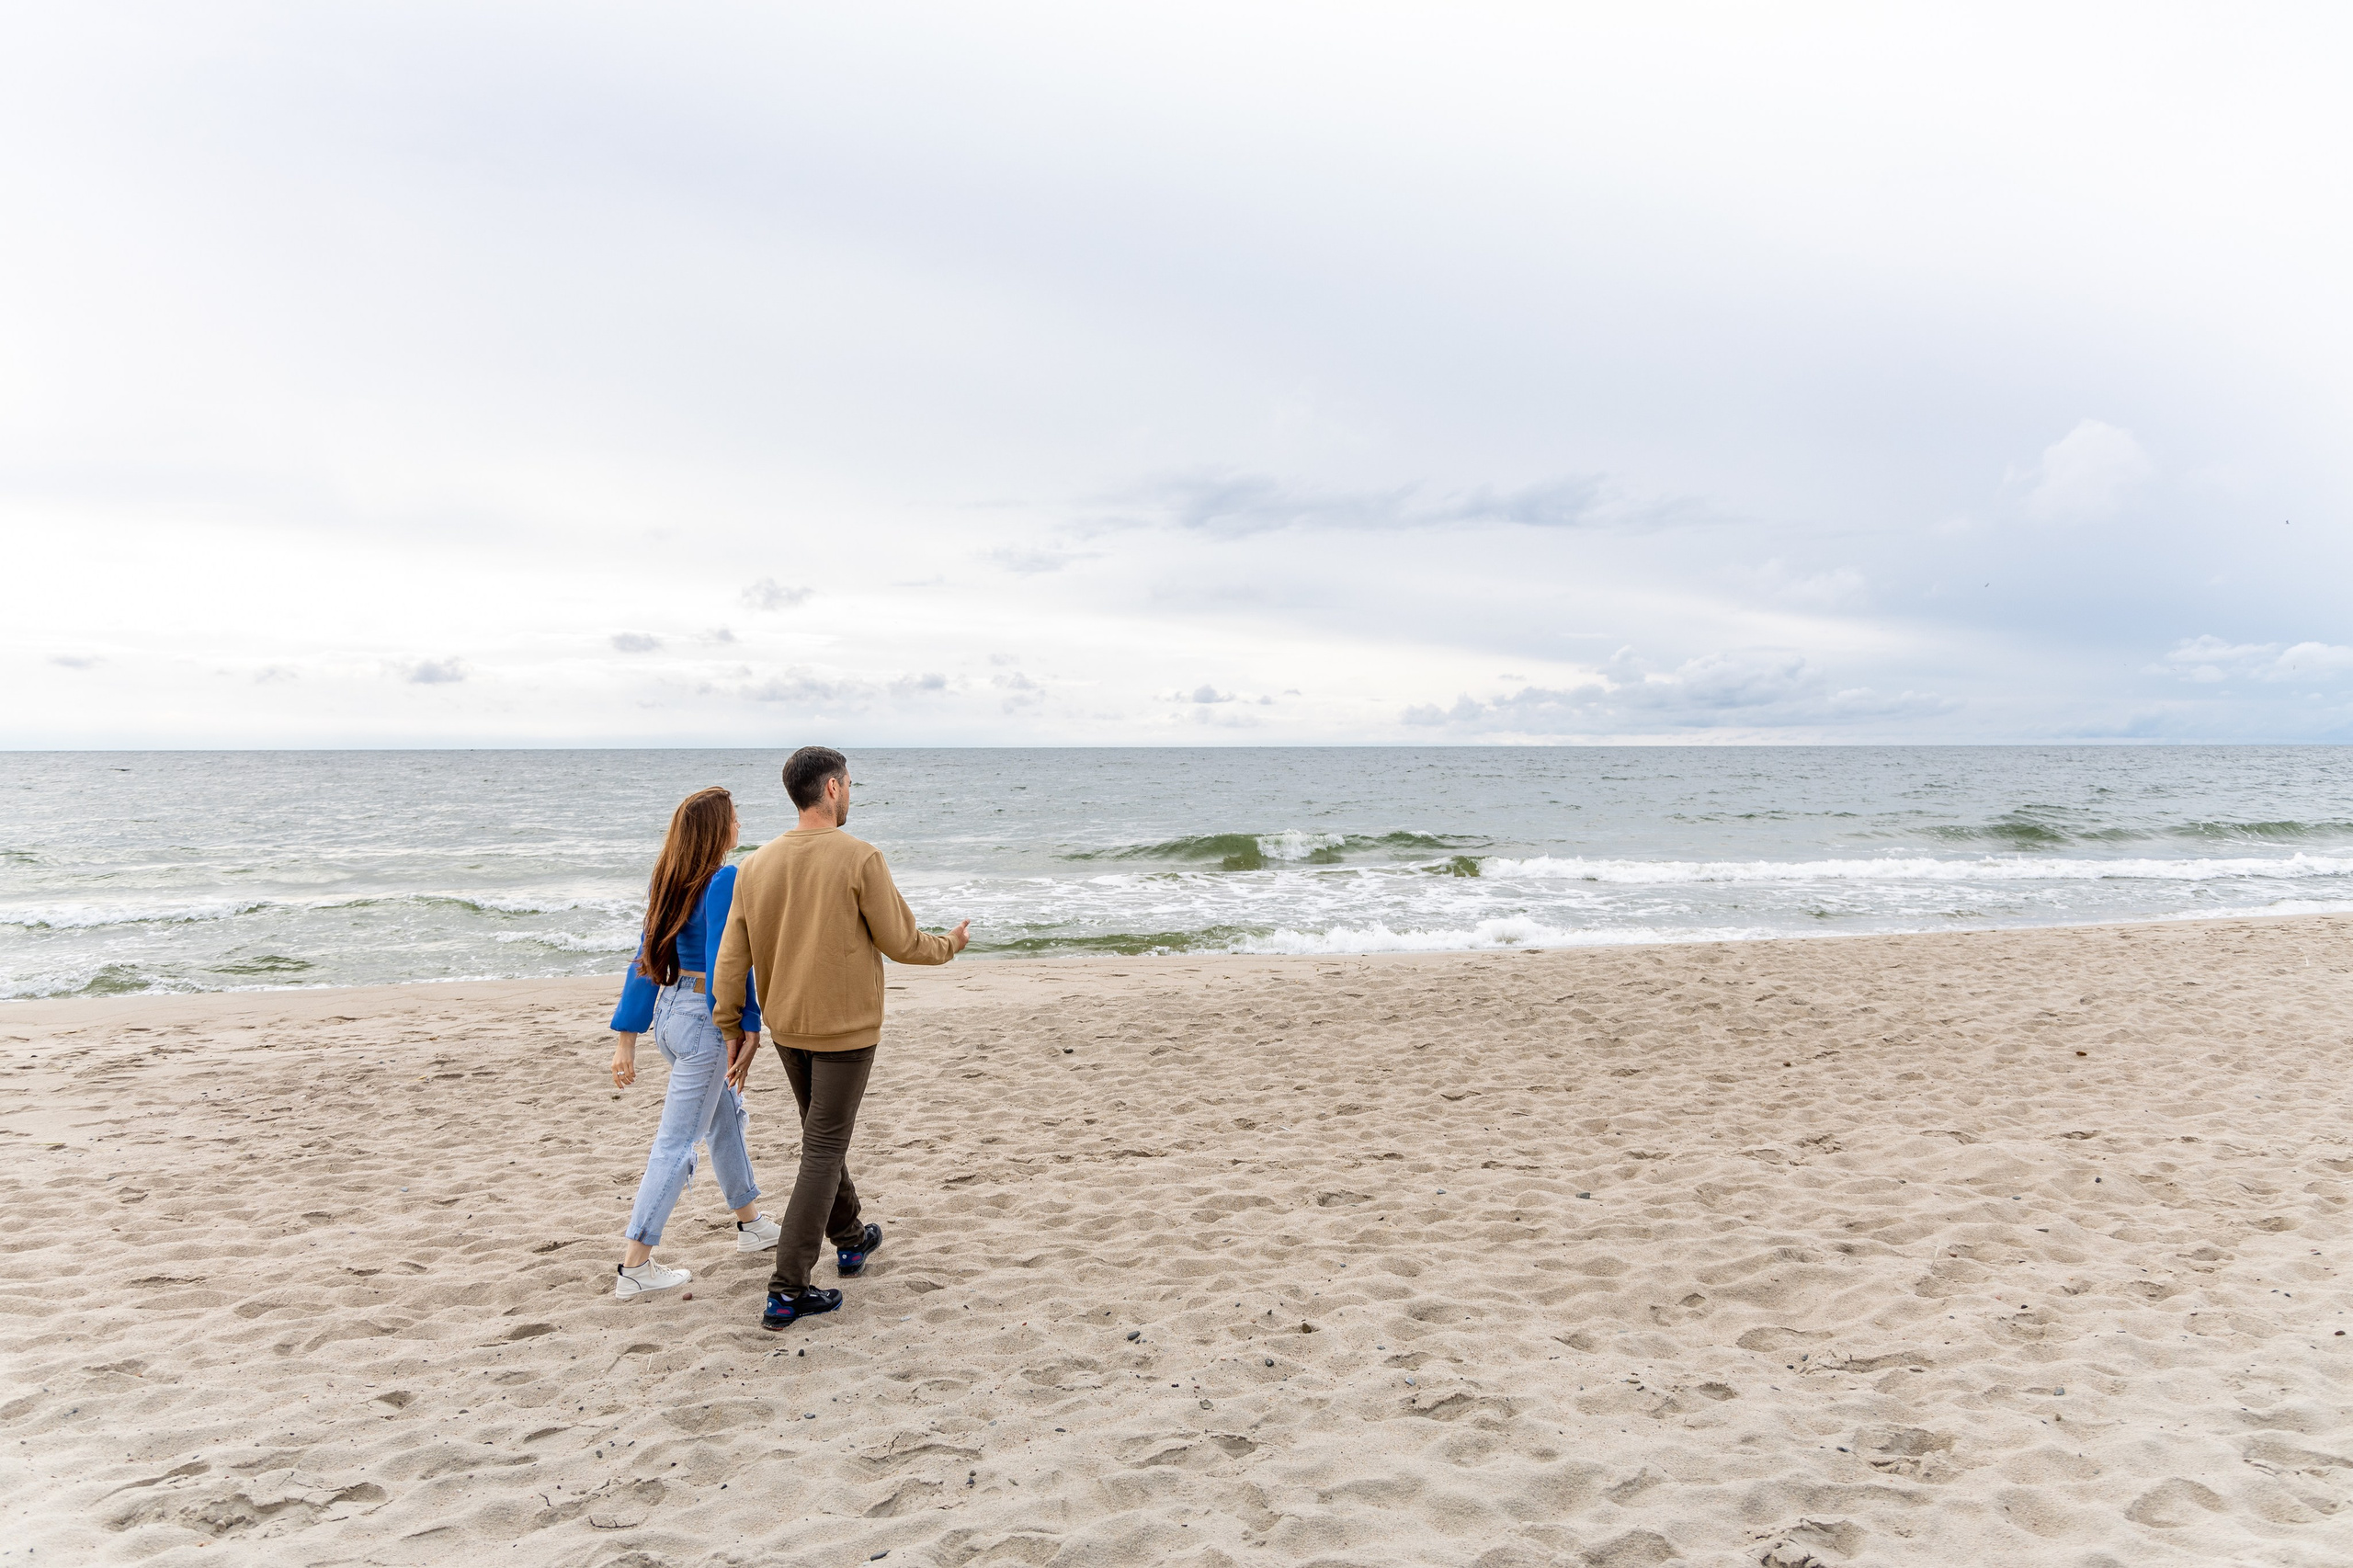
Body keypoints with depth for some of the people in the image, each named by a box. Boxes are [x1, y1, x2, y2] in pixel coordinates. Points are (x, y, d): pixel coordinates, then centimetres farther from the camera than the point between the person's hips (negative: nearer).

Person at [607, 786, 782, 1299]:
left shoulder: (668, 881, 7)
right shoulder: (724, 881, -17)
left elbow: (646, 960, 9)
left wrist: (626, 1038, 11)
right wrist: (743, 1032, -17)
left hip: (670, 1008, 9)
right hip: (703, 1017, -9)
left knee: (727, 1114, 24)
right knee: (677, 1142, -2)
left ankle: (750, 1224, 40)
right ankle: (635, 1267, 3)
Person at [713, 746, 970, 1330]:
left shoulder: (757, 864, -1)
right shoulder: (860, 859, -17)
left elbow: (730, 960, 1)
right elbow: (900, 943, -11)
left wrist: (733, 1029, 11)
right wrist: (949, 946, 9)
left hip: (788, 1027, 6)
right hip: (845, 1028, -6)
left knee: (822, 1138, 23)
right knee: (822, 1153, 1)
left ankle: (850, 1238, 42)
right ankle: (787, 1291, 2)